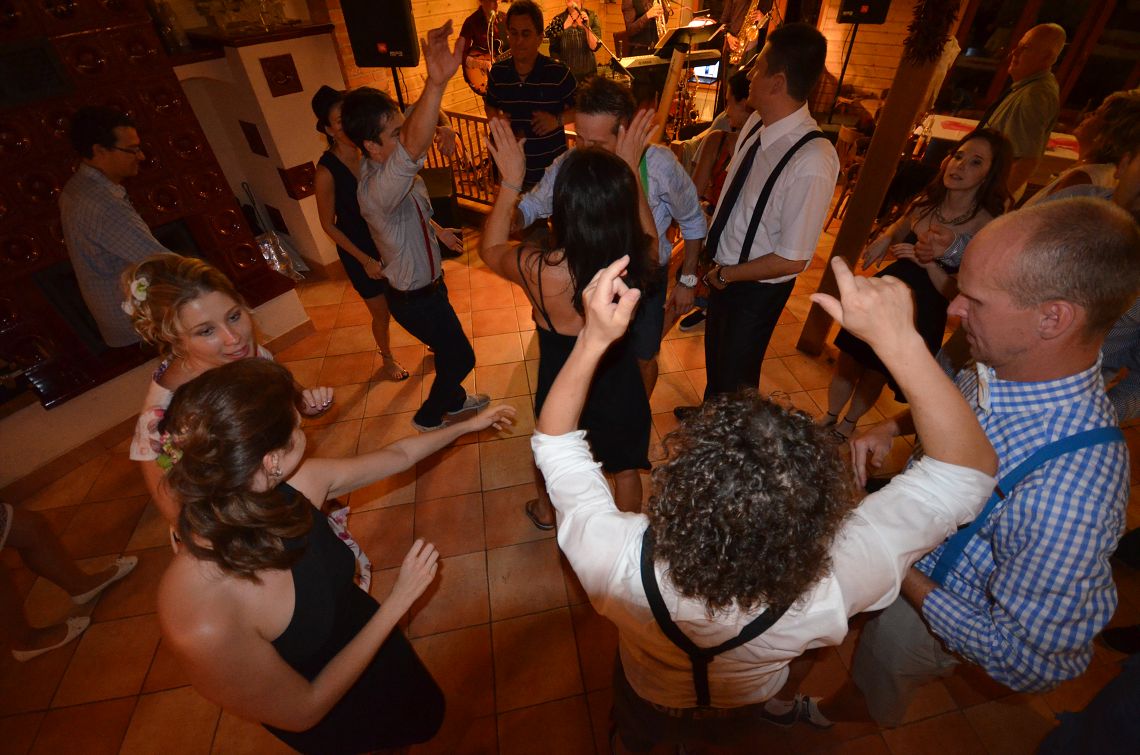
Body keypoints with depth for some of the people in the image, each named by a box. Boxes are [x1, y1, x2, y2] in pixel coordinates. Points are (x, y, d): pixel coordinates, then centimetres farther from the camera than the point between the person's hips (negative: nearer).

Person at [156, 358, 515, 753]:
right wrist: (400, 599, -27)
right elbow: (305, 710, -26)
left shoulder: (298, 484, -28)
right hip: (328, 718, -4)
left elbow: (398, 455, -9)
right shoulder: (202, 624, -43)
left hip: (365, 627, 4)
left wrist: (468, 424, 3)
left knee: (428, 711, 32)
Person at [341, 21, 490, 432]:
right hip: (415, 297, -9)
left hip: (425, 283, 9)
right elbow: (413, 148, -55)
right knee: (461, 356, 10)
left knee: (449, 348, 27)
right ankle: (429, 417, 35)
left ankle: (452, 400, 52)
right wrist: (436, 84, -67)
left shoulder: (383, 163, -7)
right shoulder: (376, 189, -37)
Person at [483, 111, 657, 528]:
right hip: (619, 381, 1)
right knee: (625, 467, 28)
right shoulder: (635, 260, -27)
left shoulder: (538, 270, -32)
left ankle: (546, 511, 62)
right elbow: (648, 232, 2)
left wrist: (510, 180, -6)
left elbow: (490, 249, -7)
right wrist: (629, 168, 1)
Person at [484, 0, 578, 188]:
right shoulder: (498, 72, 1)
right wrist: (495, 118, -4)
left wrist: (558, 120, -18)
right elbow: (490, 104, 18)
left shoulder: (558, 72, -10)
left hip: (552, 167, -3)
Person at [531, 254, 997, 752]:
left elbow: (553, 440, -33)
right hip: (744, 706, 1)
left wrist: (594, 338, -41)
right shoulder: (834, 589, -47)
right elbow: (969, 469, -35)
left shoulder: (617, 564, -49)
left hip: (648, 697, 0)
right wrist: (898, 339, -43)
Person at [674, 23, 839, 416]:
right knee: (714, 352, 28)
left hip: (757, 287, -7)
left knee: (736, 372, 15)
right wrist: (710, 256, -2)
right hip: (721, 271, 7)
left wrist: (725, 275, -15)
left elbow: (791, 259, -26)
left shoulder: (813, 163, -30)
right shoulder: (755, 123, -7)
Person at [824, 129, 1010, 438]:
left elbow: (959, 295, -18)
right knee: (848, 358, 13)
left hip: (922, 313, -4)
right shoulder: (927, 200, -4)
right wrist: (885, 239, -4)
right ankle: (828, 418, 37)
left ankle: (847, 426, 41)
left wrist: (930, 263, -31)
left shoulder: (987, 226, -18)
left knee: (877, 370, 16)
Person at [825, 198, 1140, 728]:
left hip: (931, 611, -5)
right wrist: (889, 427, -14)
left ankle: (837, 715, 62)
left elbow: (1029, 663, -31)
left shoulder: (1069, 498, -44)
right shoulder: (1004, 365, -22)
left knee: (875, 693, 30)